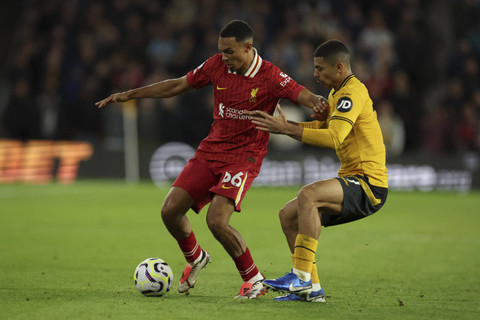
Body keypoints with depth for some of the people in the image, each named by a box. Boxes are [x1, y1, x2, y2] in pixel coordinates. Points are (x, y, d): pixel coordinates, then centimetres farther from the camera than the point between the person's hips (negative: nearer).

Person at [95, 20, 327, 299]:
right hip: (210, 150, 5)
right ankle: (195, 259, 27)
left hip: (244, 156, -5)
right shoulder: (217, 65, 0)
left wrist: (317, 103, -44)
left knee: (217, 220, -23)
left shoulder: (270, 77, -13)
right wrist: (129, 95, 11)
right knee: (170, 210, -4)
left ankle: (254, 280, -2)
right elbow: (178, 86, 10)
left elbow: (304, 95, -18)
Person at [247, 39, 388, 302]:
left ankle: (301, 277, -33)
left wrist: (287, 129, -25)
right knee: (288, 215, 7)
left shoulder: (353, 92, -15)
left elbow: (334, 138, -28)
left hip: (369, 183, -10)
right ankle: (311, 289, 6)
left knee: (308, 194, -32)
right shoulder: (338, 93, 18)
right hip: (352, 182, 10)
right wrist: (282, 124, 7)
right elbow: (320, 128, 21)